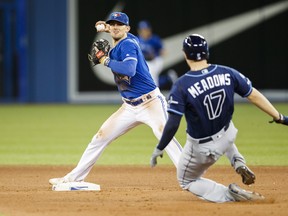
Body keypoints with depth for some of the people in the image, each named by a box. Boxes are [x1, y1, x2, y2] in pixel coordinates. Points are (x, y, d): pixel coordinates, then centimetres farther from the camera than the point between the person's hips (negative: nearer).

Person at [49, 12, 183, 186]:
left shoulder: (128, 43, -15)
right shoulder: (117, 45, 9)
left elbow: (130, 69, -35)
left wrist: (106, 60, -24)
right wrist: (108, 29, 21)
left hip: (151, 103, -9)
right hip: (130, 107, 9)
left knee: (164, 135, -30)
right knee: (101, 137, 9)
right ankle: (74, 177, 18)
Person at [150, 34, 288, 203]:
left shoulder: (181, 86, -23)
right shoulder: (227, 73, -13)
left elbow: (172, 125, -25)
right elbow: (254, 95, -6)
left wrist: (159, 149, -11)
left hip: (201, 148, -5)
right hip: (228, 136, 5)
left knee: (187, 181, 21)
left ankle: (231, 195, -3)